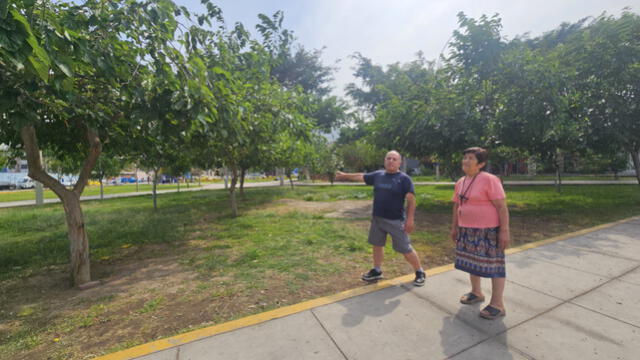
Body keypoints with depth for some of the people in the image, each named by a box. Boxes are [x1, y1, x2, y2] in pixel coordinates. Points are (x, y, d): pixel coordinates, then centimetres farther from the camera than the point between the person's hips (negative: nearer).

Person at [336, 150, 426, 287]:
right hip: (377, 219, 5)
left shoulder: (404, 179, -8)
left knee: (406, 249, 2)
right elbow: (361, 176, 18)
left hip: (396, 221, -5)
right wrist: (345, 175, 26)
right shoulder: (377, 175, 5)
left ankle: (420, 273, 25)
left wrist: (410, 219, -17)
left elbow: (411, 200, -11)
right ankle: (376, 271, 35)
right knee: (377, 245, 16)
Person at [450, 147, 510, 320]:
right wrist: (454, 227, 15)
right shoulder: (460, 182, 7)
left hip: (488, 231, -7)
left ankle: (497, 304, 16)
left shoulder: (489, 180, -14)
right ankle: (476, 292, 37)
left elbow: (502, 207, -16)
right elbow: (456, 206, 14)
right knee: (472, 261, 17)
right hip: (467, 230, 7)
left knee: (493, 264, 3)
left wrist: (504, 231, -19)